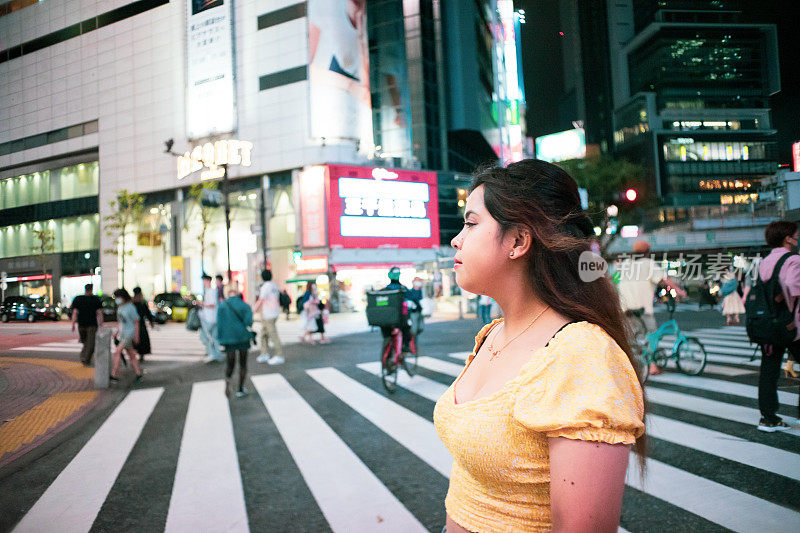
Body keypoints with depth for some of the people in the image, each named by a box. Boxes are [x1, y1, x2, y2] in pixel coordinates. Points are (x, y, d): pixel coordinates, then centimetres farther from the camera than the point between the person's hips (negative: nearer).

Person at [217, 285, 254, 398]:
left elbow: (220, 323, -5)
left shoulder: (221, 305, 0)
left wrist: (220, 338, 1)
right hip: (243, 337, -1)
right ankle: (240, 390, 13)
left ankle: (228, 379, -24)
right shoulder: (245, 306, -4)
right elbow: (248, 322, -14)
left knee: (230, 364, 9)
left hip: (228, 338, 1)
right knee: (243, 364, 14)